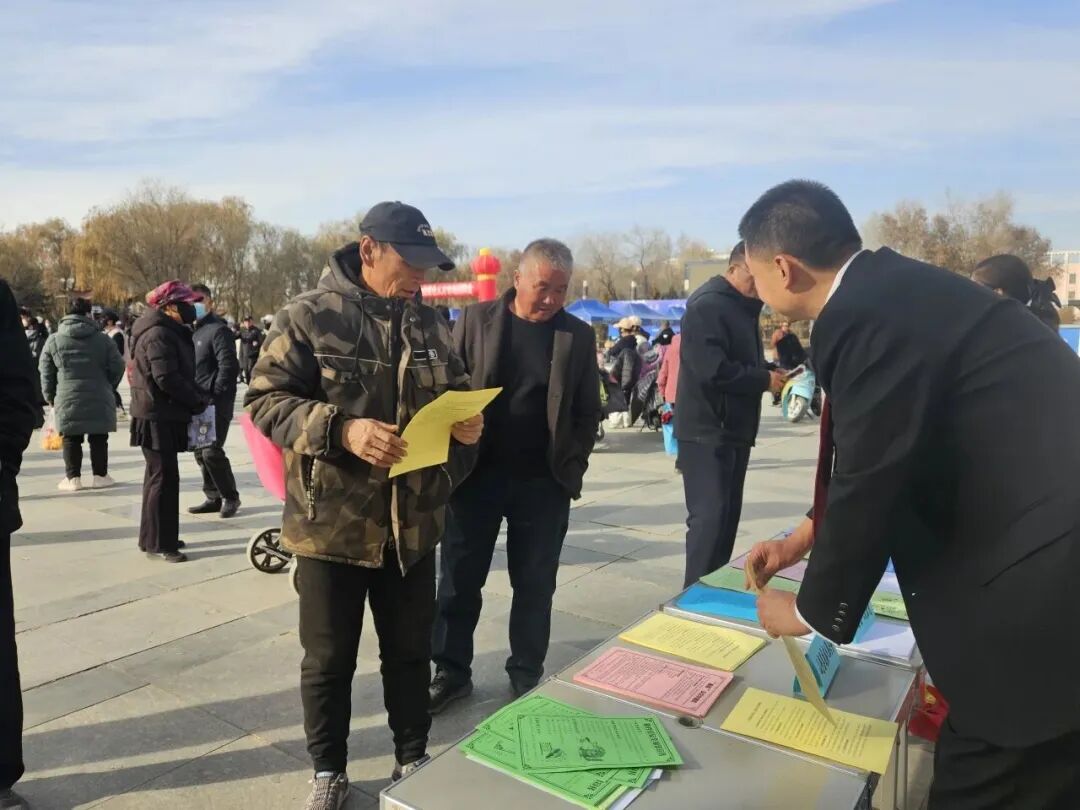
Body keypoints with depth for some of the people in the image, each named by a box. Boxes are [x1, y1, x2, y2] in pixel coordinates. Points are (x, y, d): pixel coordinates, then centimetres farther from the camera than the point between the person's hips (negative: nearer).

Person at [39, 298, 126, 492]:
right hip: (99, 399, -1)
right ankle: (100, 476, 13)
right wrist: (108, 388, 14)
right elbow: (117, 367, -1)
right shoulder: (103, 339, -1)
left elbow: (46, 373, 6)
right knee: (98, 438, 8)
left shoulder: (54, 340, 3)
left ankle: (73, 478, 11)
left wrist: (50, 397, 17)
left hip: (67, 399, 1)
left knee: (71, 439, 9)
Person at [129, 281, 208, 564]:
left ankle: (152, 537, 28)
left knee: (159, 476, 17)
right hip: (158, 417, -11)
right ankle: (158, 543, 2)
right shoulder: (159, 334, -17)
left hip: (164, 416, 11)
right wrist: (198, 401, -14)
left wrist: (198, 394, 3)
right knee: (164, 477, -6)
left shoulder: (169, 331, 15)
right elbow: (167, 379, -25)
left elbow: (180, 374, 17)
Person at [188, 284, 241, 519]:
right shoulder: (194, 330, 17)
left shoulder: (218, 329, -10)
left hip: (216, 402, -9)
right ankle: (213, 497, 21)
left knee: (212, 451, -11)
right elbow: (192, 366, 20)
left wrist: (214, 395, -19)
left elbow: (228, 366, -18)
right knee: (201, 452, 12)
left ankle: (230, 497, 4)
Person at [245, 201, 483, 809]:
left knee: (411, 651, 18)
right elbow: (266, 400, -11)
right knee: (329, 659, 12)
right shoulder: (310, 316, -8)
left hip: (413, 523, 4)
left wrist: (466, 424, -7)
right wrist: (341, 429, -25)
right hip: (332, 523, -3)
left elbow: (457, 394, 16)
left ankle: (413, 757, 39)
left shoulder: (430, 324, 6)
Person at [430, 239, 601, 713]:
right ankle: (451, 672, 26)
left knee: (535, 585, 11)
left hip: (544, 483, 1)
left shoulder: (578, 336, 3)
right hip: (477, 474, 0)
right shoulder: (476, 320, 0)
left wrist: (572, 466, -1)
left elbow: (588, 411, 6)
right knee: (459, 581, 9)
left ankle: (527, 677, 28)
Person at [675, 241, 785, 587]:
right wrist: (765, 379, -16)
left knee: (728, 515, 13)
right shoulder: (707, 307, -14)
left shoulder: (743, 310, 17)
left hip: (734, 430, 10)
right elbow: (713, 370, -25)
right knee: (710, 516, -8)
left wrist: (771, 371, -1)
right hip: (707, 432, -9)